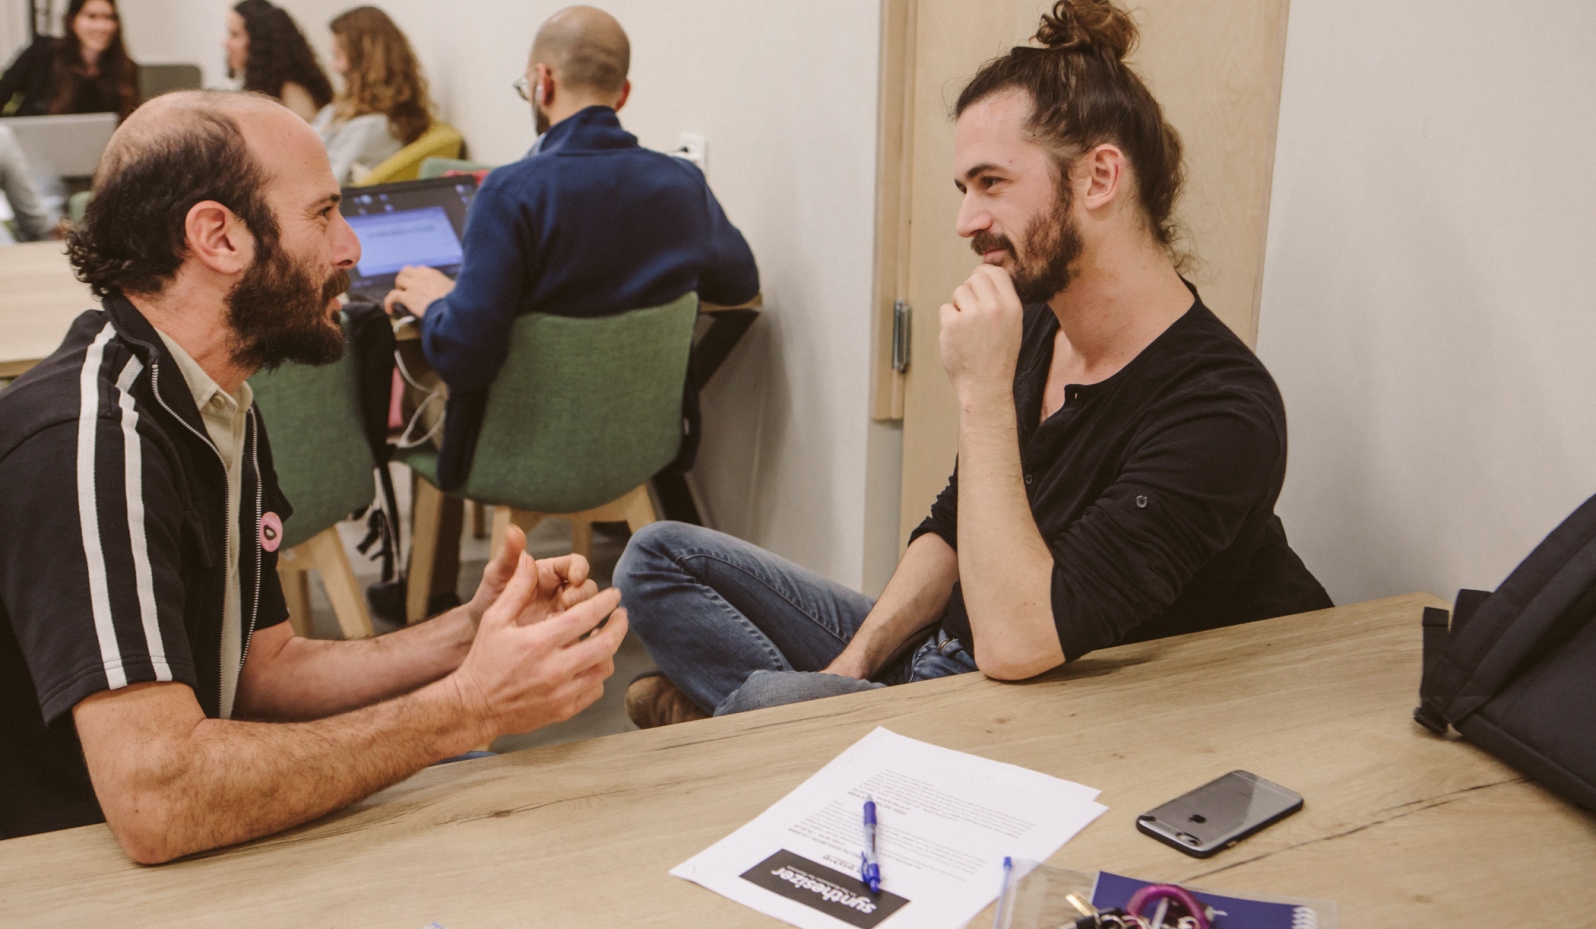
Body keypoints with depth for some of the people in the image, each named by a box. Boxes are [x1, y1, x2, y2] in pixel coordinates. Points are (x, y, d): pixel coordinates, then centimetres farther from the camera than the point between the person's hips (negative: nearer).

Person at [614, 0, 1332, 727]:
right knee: (658, 557, 5)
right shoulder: (1033, 325, 1)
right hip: (931, 653, 9)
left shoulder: (1221, 409, -25)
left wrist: (982, 394, -29)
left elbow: (1012, 644, -32)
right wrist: (855, 658, 0)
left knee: (770, 704, -36)